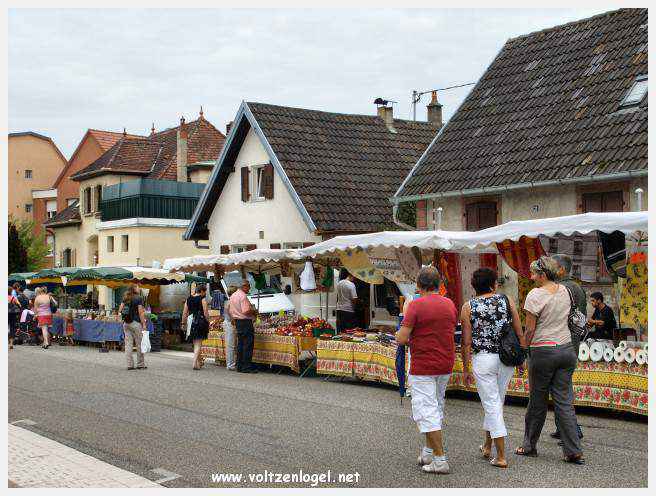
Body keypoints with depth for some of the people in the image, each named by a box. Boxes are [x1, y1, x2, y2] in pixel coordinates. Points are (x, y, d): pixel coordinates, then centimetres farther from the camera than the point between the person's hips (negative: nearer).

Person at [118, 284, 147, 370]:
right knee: (139, 344, 4)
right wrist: (144, 324, -9)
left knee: (128, 344, 5)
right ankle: (140, 364, 8)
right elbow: (140, 312, -10)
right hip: (135, 323, -6)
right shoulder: (139, 298, -5)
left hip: (126, 323, 6)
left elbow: (120, 310, 8)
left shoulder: (125, 298, 12)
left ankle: (130, 364, 5)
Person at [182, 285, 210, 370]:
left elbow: (184, 313, 11)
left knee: (195, 344, 19)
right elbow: (205, 313, -10)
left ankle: (199, 362, 29)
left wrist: (183, 323, 17)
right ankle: (195, 363, -11)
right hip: (200, 321, -5)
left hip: (191, 322, 5)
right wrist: (208, 323, 0)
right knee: (198, 344, -2)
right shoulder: (203, 299, -6)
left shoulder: (188, 299, 10)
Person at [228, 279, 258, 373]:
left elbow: (230, 311, 18)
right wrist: (254, 312, -7)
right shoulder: (243, 296, -16)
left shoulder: (233, 296, 14)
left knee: (240, 344, 13)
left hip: (237, 322, 10)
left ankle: (239, 366, 16)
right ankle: (247, 367, -5)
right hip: (245, 322, -9)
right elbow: (246, 311, -23)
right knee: (248, 345, -5)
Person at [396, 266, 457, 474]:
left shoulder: (416, 305, -14)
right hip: (445, 364, 7)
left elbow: (401, 338, -16)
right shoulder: (450, 304, 5)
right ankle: (428, 451, 29)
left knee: (426, 411, -3)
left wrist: (409, 338, 5)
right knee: (437, 407, 20)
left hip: (422, 367, -7)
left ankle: (440, 459, -6)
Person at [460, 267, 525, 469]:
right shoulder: (506, 300, 1)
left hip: (483, 359, -3)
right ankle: (487, 446, 34)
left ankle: (501, 457, 0)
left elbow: (466, 342, -5)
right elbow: (520, 333, 2)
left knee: (492, 405, 2)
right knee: (496, 402, 19)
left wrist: (465, 369, 2)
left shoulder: (468, 307, -4)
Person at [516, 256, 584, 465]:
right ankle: (574, 452, 2)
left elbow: (530, 329, -11)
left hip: (544, 351, -6)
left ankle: (529, 446, 20)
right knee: (564, 401, 6)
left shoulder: (535, 295, -12)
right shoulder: (564, 291, 8)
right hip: (567, 349, 6)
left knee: (538, 401, 7)